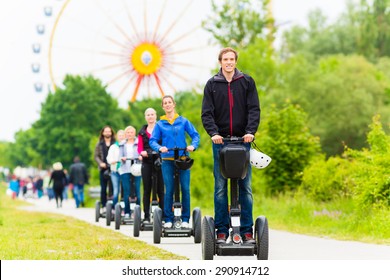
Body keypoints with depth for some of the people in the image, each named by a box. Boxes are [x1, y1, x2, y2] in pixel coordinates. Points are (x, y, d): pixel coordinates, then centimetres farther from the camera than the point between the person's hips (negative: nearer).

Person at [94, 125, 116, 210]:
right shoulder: (99, 144, 13)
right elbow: (96, 156, 10)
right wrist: (100, 163, -7)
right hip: (103, 169, 2)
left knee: (112, 188, -6)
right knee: (103, 189, 2)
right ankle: (104, 206, 7)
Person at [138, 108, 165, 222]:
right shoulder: (142, 132, 16)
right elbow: (140, 147, 10)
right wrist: (142, 152, -12)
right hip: (147, 162, 3)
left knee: (160, 189, -6)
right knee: (147, 190, 2)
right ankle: (146, 216, 4)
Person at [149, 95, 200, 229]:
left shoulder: (183, 121, 9)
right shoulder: (160, 124, 9)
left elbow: (195, 135, 6)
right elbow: (153, 141, 4)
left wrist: (193, 145, -13)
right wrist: (159, 148, -16)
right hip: (167, 160, 0)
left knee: (185, 189, -4)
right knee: (169, 190, -1)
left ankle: (185, 219, 2)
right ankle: (168, 219, 6)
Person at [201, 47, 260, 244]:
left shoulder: (247, 82, 7)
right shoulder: (212, 84, 7)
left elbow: (254, 109, 1)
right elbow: (206, 113, 1)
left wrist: (250, 131, -14)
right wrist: (213, 133, -15)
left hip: (243, 140, 0)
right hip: (220, 141, 0)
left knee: (245, 187, 0)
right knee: (220, 187, 0)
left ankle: (247, 230, 3)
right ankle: (221, 230, 3)